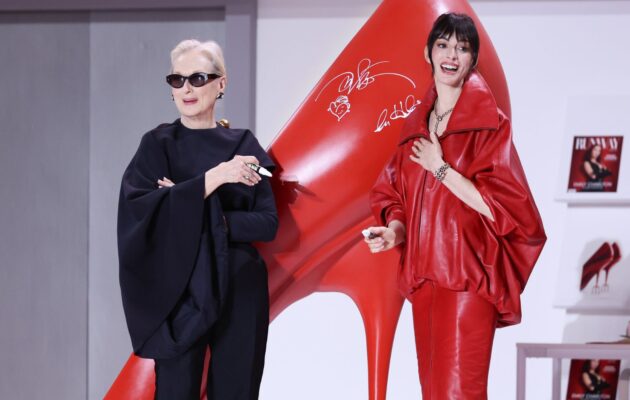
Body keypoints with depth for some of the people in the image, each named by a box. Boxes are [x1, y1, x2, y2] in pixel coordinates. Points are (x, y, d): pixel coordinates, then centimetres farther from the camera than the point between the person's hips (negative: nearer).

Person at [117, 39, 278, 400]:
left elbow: (268, 223, -1)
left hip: (240, 292, 1)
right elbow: (139, 209, -15)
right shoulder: (158, 144, 2)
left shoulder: (244, 146, 5)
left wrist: (207, 220, -14)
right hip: (178, 292, -1)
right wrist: (211, 179, -21)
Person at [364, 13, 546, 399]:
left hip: (467, 278, -6)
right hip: (424, 276, 6)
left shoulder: (490, 123, -5)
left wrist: (441, 168, -11)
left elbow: (502, 206, -13)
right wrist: (394, 231, -2)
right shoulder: (415, 125, 12)